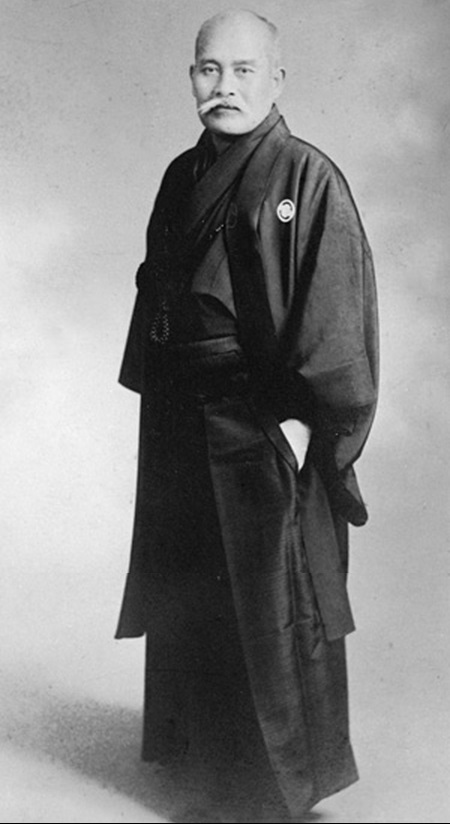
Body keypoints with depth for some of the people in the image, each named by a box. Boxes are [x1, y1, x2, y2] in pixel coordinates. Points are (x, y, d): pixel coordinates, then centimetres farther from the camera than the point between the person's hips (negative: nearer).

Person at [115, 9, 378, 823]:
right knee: (187, 585, 17)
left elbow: (334, 308, -14)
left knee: (274, 594, 4)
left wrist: (305, 417, -19)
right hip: (181, 422, 7)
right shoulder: (181, 177, 9)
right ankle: (197, 744, 38)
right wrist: (152, 387, 10)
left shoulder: (307, 177, -10)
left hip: (265, 425, -7)